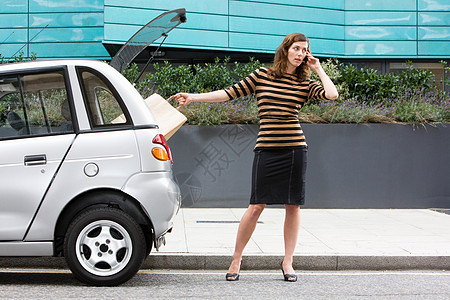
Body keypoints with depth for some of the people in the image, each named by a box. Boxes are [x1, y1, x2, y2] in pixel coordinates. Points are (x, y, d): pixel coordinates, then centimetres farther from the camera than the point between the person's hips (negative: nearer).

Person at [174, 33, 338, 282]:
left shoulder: (305, 84, 9)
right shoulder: (262, 76, 7)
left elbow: (332, 94, -7)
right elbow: (231, 93, 7)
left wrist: (318, 68, 5)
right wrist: (193, 97, 3)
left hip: (295, 148, 2)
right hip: (266, 148, -1)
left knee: (293, 205, 3)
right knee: (257, 206, -5)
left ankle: (287, 261, 15)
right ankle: (236, 258, 10)